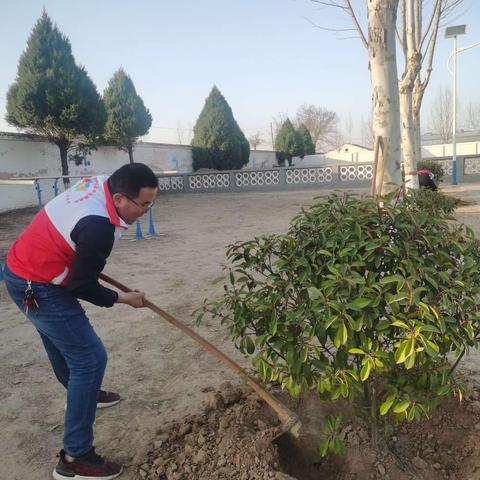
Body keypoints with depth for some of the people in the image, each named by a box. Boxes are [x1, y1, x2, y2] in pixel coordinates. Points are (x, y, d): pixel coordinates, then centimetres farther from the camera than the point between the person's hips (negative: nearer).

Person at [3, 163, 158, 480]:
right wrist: (125, 298, -6)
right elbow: (82, 287, -19)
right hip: (37, 288, -10)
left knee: (62, 343, 28)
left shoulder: (100, 184, -6)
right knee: (90, 357, -7)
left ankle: (85, 394, 53)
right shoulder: (98, 226, -31)